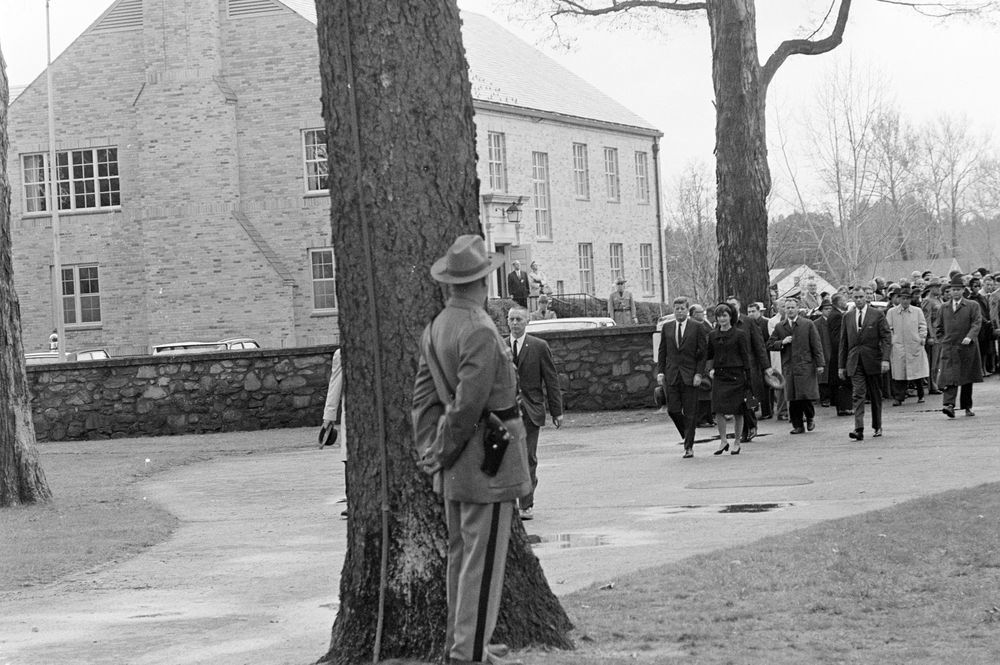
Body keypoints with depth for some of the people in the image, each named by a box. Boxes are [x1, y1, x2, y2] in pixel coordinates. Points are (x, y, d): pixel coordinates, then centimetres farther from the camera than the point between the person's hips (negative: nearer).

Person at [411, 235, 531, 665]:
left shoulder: (435, 328, 7)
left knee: (460, 555, 17)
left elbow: (425, 395, 10)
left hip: (456, 466, 9)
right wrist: (444, 453, -10)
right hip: (487, 454, -9)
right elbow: (467, 405, -22)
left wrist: (428, 449, 10)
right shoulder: (480, 332, -21)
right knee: (482, 560, -4)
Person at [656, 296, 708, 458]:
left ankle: (689, 447, 3)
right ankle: (687, 437, 20)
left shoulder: (697, 328, 1)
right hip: (671, 375, 2)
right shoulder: (666, 327, 10)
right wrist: (660, 372, 2)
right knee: (673, 410, -4)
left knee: (690, 413, -2)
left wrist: (699, 373, -8)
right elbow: (662, 352, 12)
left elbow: (703, 352, 0)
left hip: (690, 376, -2)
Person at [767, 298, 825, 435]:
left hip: (805, 366, -3)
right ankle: (798, 425, 8)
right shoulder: (779, 327, 11)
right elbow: (770, 345, 11)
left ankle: (810, 417, 18)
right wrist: (782, 342, -8)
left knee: (806, 396, -9)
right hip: (789, 367, 3)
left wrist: (819, 364, -2)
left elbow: (816, 345, 3)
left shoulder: (808, 324, 4)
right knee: (793, 399, 0)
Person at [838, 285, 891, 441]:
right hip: (854, 363, 1)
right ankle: (859, 429, -19)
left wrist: (885, 359, -16)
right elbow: (843, 343, 12)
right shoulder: (848, 317, 9)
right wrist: (841, 365, 9)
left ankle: (877, 427, 24)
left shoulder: (877, 315, 0)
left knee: (875, 395, 9)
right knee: (858, 394, -10)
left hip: (873, 362, -1)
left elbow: (886, 338, -4)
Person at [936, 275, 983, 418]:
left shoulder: (972, 306, 3)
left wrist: (969, 337, -22)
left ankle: (967, 406, 19)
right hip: (949, 347, 1)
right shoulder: (944, 308, 12)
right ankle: (948, 404, -25)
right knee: (950, 377, -14)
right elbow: (939, 327, 19)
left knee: (967, 379, 7)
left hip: (967, 347, -1)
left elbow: (977, 323, -7)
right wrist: (942, 340, 8)